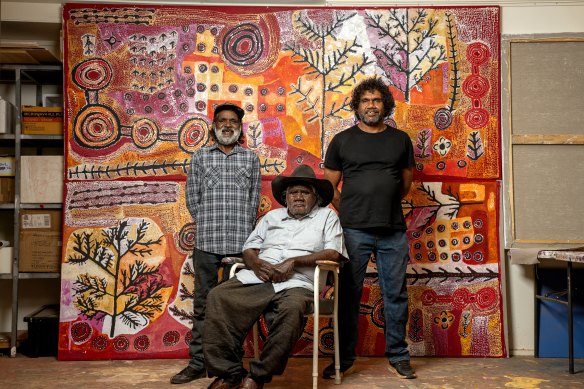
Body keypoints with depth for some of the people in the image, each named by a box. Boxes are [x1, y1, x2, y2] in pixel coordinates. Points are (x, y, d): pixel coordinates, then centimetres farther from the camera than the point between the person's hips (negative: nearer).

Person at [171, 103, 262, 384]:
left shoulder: (250, 158, 10)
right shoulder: (199, 157, 10)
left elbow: (254, 198, 10)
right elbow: (191, 197, 8)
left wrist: (242, 229, 4)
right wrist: (207, 225, 2)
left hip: (241, 242, 0)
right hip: (207, 241, 0)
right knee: (203, 303, 5)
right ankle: (198, 363, 13)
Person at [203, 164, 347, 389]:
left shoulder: (327, 216, 18)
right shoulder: (272, 216, 29)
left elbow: (333, 253, 2)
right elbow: (249, 248, 21)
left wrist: (293, 262, -9)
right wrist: (256, 264, -4)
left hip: (296, 284, -3)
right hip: (257, 279, 4)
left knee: (292, 309, -38)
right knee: (218, 297, -25)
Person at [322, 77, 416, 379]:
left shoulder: (400, 140, 11)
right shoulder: (342, 140, 6)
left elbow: (406, 183, 17)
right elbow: (330, 185, 8)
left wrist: (384, 204, 13)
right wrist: (349, 211, 4)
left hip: (393, 231, 2)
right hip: (354, 231, -1)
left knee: (395, 295, 7)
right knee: (349, 295, 3)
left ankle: (398, 357, 20)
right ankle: (344, 359, 15)